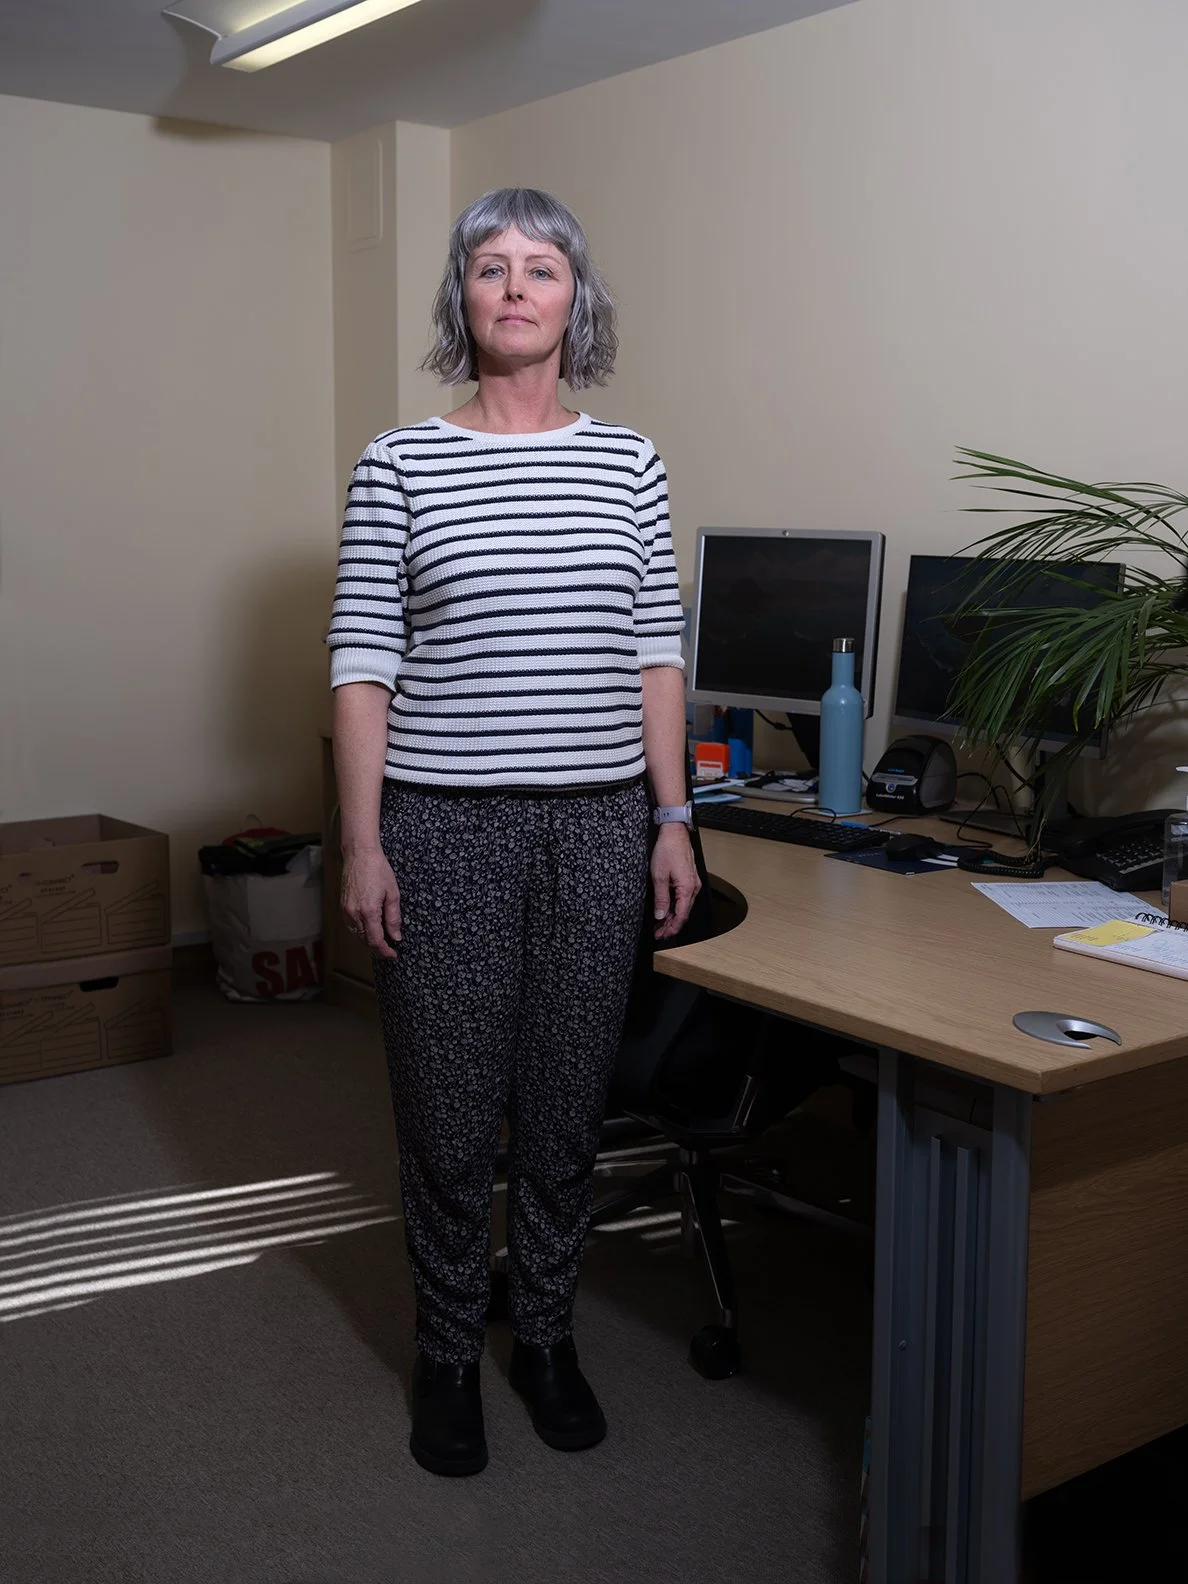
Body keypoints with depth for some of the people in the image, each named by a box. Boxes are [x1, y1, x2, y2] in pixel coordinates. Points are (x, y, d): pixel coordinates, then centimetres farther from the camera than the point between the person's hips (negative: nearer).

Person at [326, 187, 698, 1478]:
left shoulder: (628, 465, 7)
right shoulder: (399, 466, -1)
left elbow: (656, 655, 8)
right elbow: (363, 666, -3)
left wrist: (673, 818, 4)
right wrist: (362, 843, -8)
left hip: (598, 825, 2)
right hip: (444, 827, -2)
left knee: (567, 1105, 12)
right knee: (450, 1114, 7)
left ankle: (546, 1334, 33)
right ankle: (448, 1356, 28)